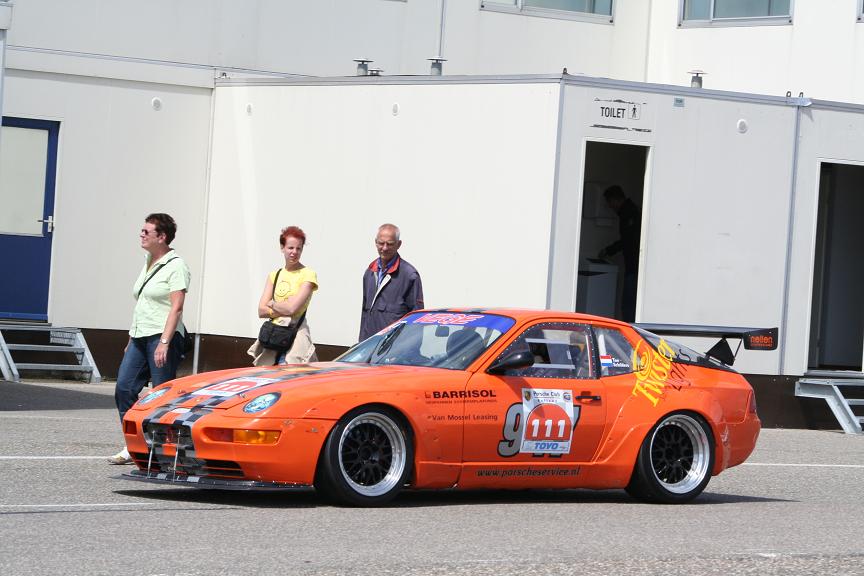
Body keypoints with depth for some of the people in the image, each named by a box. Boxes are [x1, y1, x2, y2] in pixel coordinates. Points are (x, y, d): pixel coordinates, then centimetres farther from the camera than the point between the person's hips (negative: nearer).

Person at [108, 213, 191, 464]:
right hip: (140, 338, 8)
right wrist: (131, 339, 22)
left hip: (163, 338, -8)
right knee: (124, 389, -2)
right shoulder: (148, 263, 18)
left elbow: (176, 307, -16)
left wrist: (164, 342, -24)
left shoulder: (175, 266, -8)